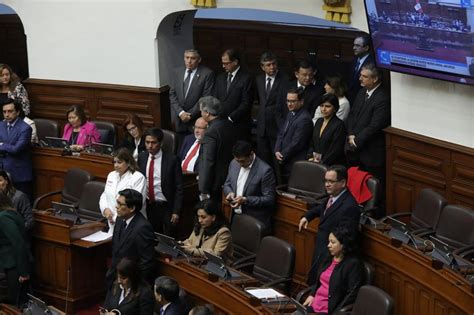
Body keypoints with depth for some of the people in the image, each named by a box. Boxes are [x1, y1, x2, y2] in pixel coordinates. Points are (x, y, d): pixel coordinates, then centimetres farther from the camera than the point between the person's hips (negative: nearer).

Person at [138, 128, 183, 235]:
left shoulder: (172, 160, -10)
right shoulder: (141, 158, 3)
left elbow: (179, 188, -7)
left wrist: (176, 211, -11)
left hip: (165, 207, -4)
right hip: (146, 206, 4)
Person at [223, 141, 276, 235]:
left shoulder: (265, 170, -16)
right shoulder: (234, 164, 4)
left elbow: (269, 199, -14)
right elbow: (227, 185, 18)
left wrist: (246, 200, -22)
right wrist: (230, 192, -6)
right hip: (235, 217, 6)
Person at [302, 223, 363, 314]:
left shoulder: (353, 264, -10)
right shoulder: (329, 259, 14)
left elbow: (352, 294, -15)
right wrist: (312, 295, 8)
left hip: (329, 310, -8)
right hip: (314, 305, 8)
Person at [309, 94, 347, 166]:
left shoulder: (339, 125, -7)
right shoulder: (319, 121, 16)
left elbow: (336, 151, -11)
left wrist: (322, 162, -14)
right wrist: (311, 157, 2)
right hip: (315, 163, 6)